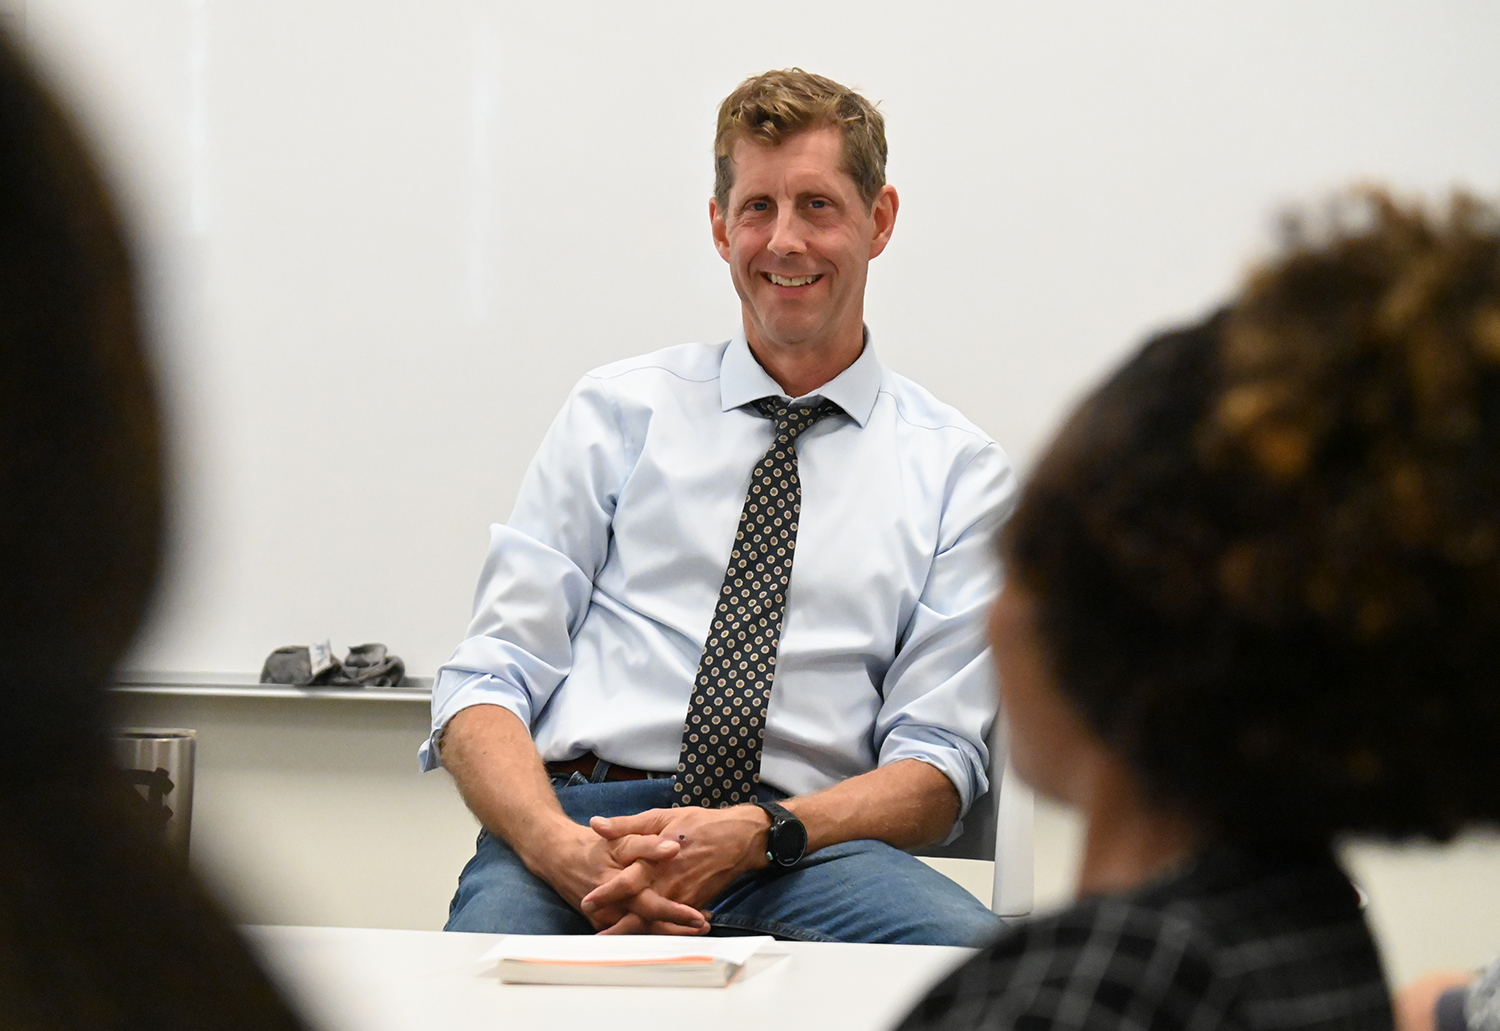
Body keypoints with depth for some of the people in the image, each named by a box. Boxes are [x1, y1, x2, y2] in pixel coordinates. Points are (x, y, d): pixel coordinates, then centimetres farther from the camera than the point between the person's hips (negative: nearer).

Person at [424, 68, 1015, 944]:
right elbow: (487, 682, 8)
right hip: (584, 815, -1)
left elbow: (937, 766, 6)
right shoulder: (618, 411, 15)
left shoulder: (960, 469, 14)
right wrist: (560, 845, -15)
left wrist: (751, 837, -15)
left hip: (804, 850, 1)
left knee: (968, 950, -34)